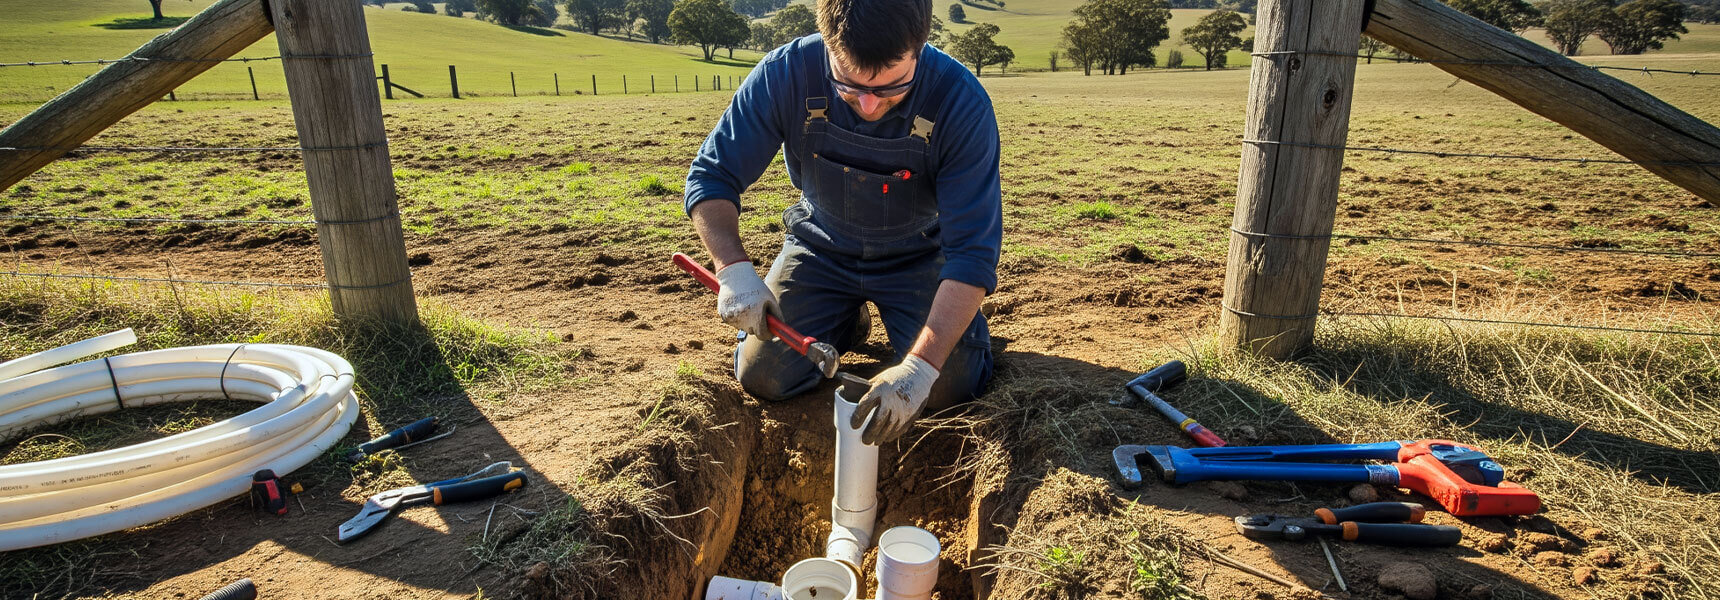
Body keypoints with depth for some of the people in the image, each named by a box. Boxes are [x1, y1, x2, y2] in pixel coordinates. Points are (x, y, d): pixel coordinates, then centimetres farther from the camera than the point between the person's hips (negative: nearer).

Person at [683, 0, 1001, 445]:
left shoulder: (961, 103, -30)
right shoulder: (786, 74, -26)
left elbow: (973, 252, -31)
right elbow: (711, 177, -17)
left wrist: (920, 366, -42)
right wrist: (735, 270, -35)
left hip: (917, 254, -1)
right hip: (822, 245, 2)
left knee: (952, 385, -17)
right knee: (763, 376, -11)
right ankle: (847, 323, 20)